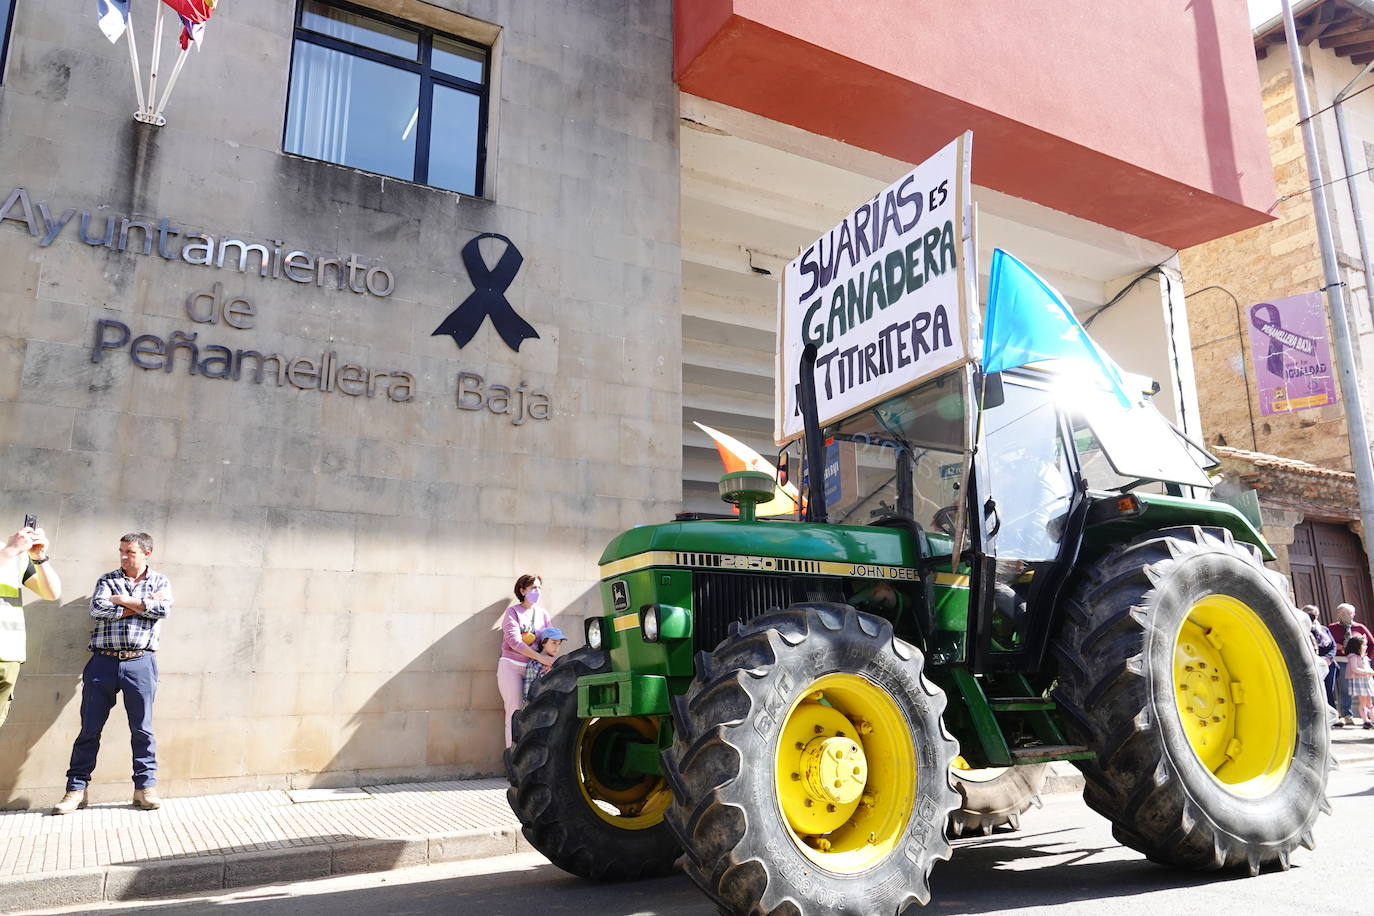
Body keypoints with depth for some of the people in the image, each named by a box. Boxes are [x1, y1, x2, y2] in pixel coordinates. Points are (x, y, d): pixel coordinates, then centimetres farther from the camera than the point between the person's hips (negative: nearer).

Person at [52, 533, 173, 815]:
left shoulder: (160, 581, 11)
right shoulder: (107, 580, 13)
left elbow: (162, 609, -9)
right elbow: (98, 608, -6)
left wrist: (123, 600, -5)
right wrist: (142, 606, -7)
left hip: (140, 663, -1)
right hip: (103, 662, 1)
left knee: (142, 728, 3)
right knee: (90, 728, 4)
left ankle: (144, 788, 10)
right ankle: (76, 789, 13)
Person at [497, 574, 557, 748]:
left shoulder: (543, 614, 12)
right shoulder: (513, 612, -2)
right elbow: (514, 641, -14)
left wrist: (549, 662, -14)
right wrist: (540, 657, -21)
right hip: (511, 666, -4)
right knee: (515, 712, -6)